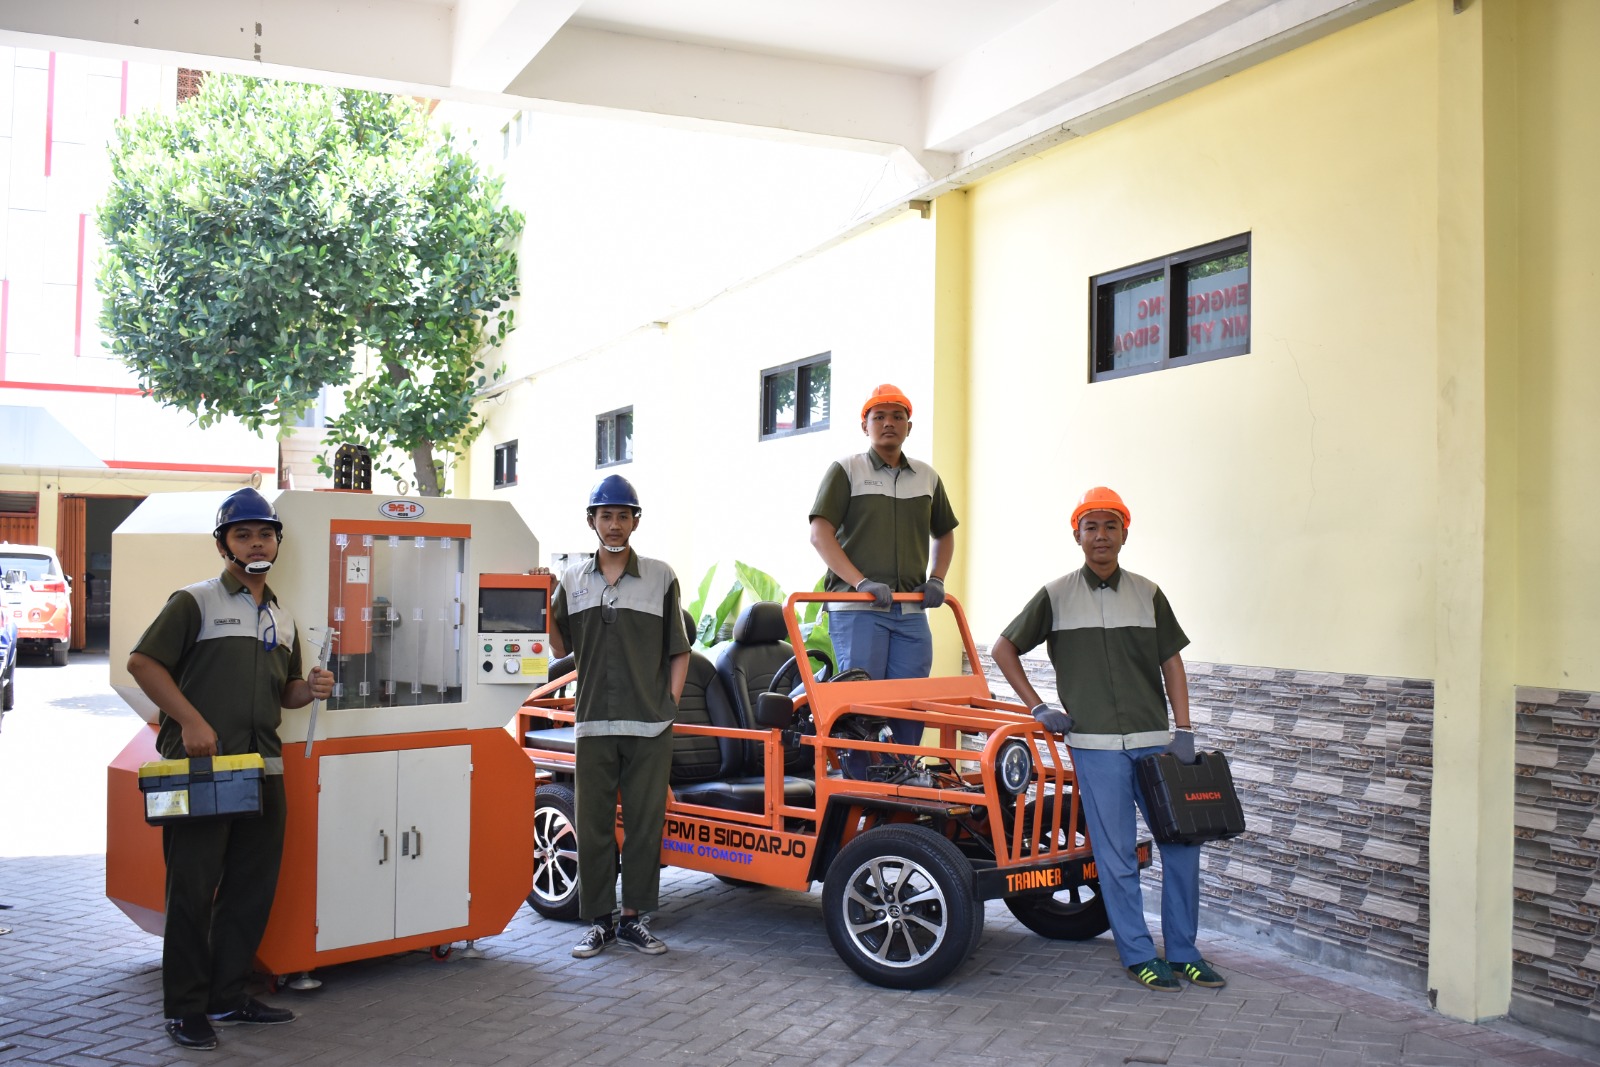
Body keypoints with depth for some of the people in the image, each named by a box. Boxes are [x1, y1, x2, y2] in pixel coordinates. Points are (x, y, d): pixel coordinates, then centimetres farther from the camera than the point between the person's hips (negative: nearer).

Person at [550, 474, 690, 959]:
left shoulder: (660, 577, 4)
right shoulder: (572, 581, 11)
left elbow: (679, 650, 6)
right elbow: (560, 647, 10)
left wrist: (670, 704, -1)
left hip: (649, 726, -2)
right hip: (594, 724, 2)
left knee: (645, 823, 4)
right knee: (592, 825, 5)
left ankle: (634, 918, 16)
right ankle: (598, 921, 15)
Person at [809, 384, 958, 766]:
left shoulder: (928, 478, 17)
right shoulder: (846, 470, 3)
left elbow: (944, 534, 29)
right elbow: (820, 534, -6)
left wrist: (936, 580, 11)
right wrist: (861, 582, -17)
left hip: (911, 612, 5)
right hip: (856, 608, -4)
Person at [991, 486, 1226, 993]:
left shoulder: (1148, 595, 8)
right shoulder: (1055, 596, 2)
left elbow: (1171, 663, 10)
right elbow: (1004, 649, 9)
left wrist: (1184, 731, 2)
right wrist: (1039, 708, 3)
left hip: (1154, 739, 3)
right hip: (1095, 742, -2)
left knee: (1182, 842, 3)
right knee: (1117, 854, 1)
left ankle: (1183, 952, 18)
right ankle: (1139, 956, 13)